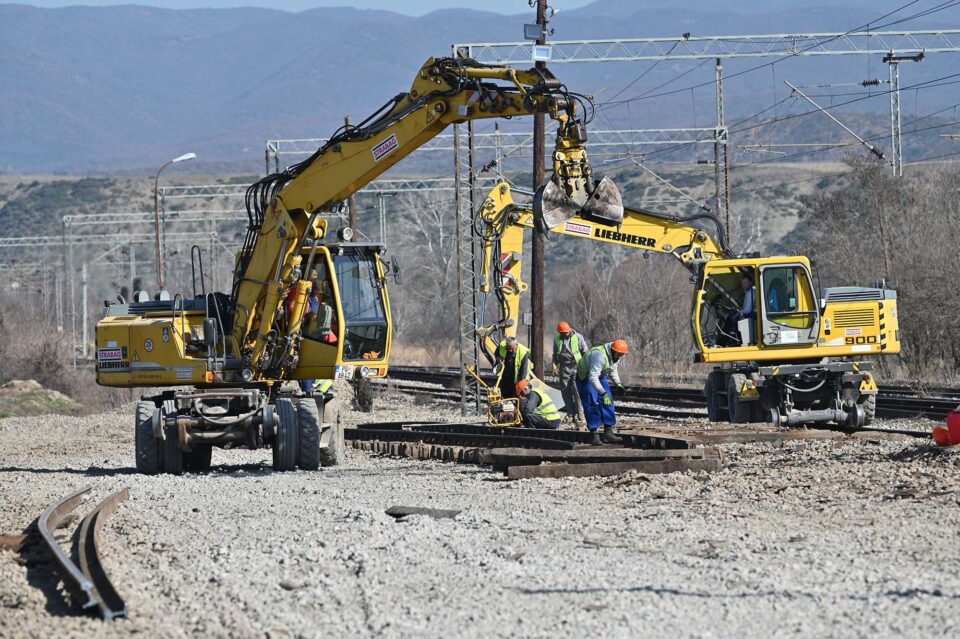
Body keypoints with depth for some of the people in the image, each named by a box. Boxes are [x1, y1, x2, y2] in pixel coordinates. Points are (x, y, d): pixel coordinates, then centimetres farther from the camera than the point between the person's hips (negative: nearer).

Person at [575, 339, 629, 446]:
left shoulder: (616, 356, -8)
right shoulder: (600, 356, -37)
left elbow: (613, 371, 11)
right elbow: (592, 378, -40)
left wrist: (618, 384, -6)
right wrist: (603, 393, -44)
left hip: (601, 376, 8)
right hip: (585, 377, -8)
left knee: (608, 403, 0)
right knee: (591, 405, -13)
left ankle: (608, 433, 3)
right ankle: (594, 435, -9)